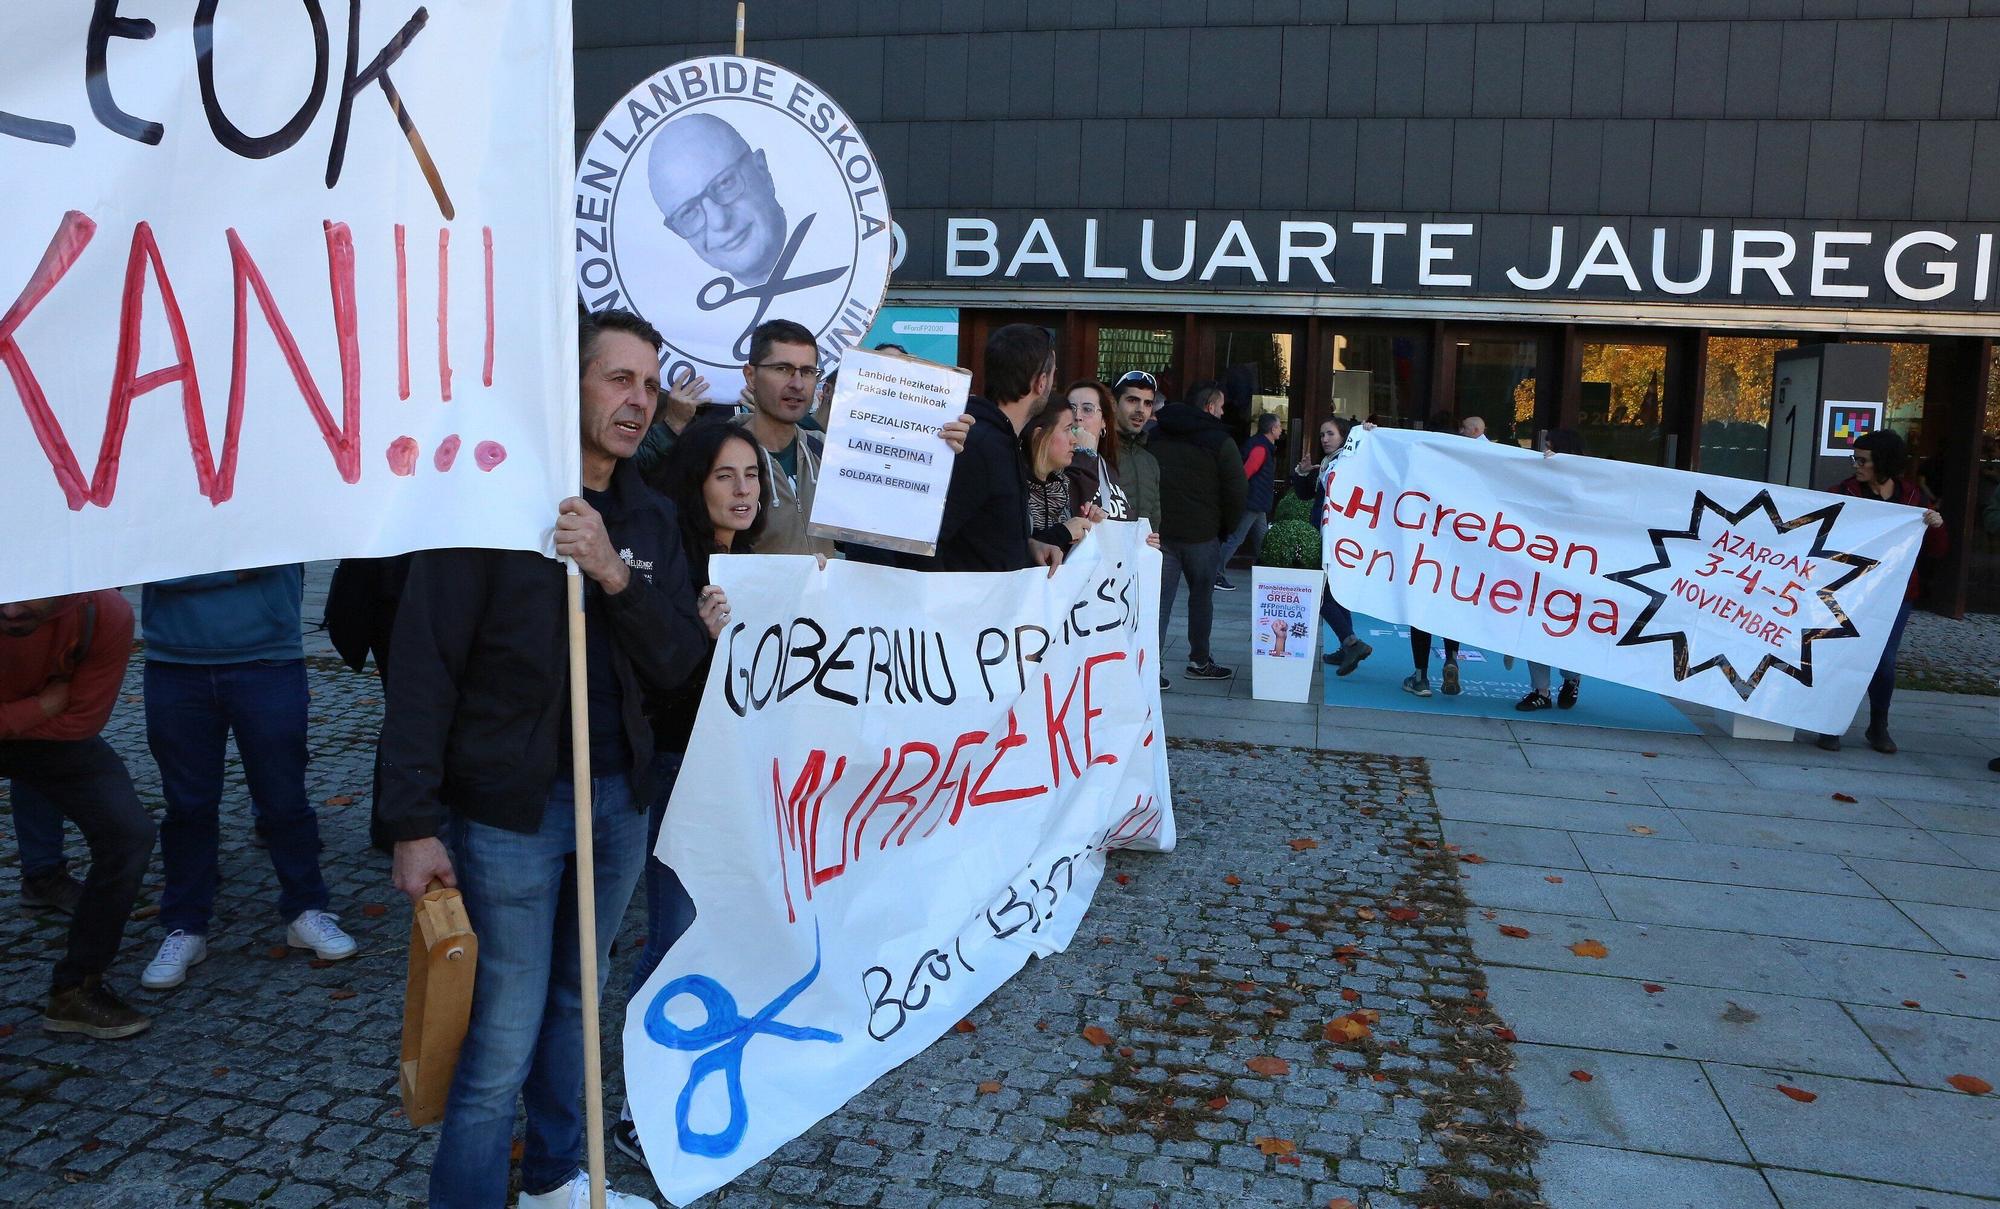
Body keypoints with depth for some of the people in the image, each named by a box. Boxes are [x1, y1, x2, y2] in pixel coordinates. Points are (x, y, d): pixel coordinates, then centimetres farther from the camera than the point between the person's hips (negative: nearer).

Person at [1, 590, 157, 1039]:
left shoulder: (107, 615, -32)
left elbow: (80, 721, -19)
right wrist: (45, 704, -28)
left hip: (52, 730, 2)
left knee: (128, 835, -10)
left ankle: (75, 992, 7)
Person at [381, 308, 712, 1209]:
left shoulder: (651, 521, 7)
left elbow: (672, 669, -2)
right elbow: (424, 668, -12)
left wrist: (616, 576, -19)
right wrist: (415, 823, -16)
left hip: (618, 801, 5)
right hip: (508, 807, -5)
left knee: (576, 1006, 19)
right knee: (500, 1046, 0)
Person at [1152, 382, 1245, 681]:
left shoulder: (1155, 436, 9)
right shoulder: (1219, 441, -7)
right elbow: (1238, 490, -9)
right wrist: (1227, 526, 6)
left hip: (1159, 530, 4)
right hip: (1202, 533, -3)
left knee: (1160, 599, 2)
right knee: (1201, 597, 12)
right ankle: (1199, 662, 20)